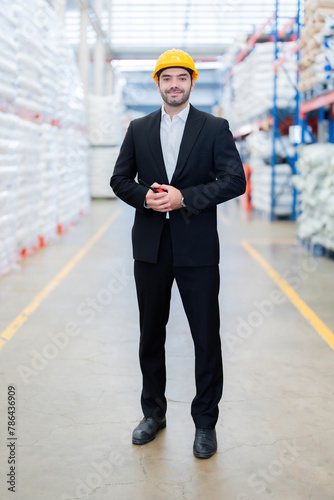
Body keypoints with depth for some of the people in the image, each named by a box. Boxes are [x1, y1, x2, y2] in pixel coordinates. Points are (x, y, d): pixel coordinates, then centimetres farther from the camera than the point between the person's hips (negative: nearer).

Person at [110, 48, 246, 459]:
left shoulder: (215, 128, 1)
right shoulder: (139, 129, 9)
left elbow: (235, 180, -7)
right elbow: (120, 179, 9)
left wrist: (184, 198, -17)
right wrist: (145, 196, -12)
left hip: (197, 248, -3)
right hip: (150, 248, 3)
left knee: (206, 337, 3)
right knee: (151, 334, 13)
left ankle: (205, 422, 18)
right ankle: (153, 413, 30)